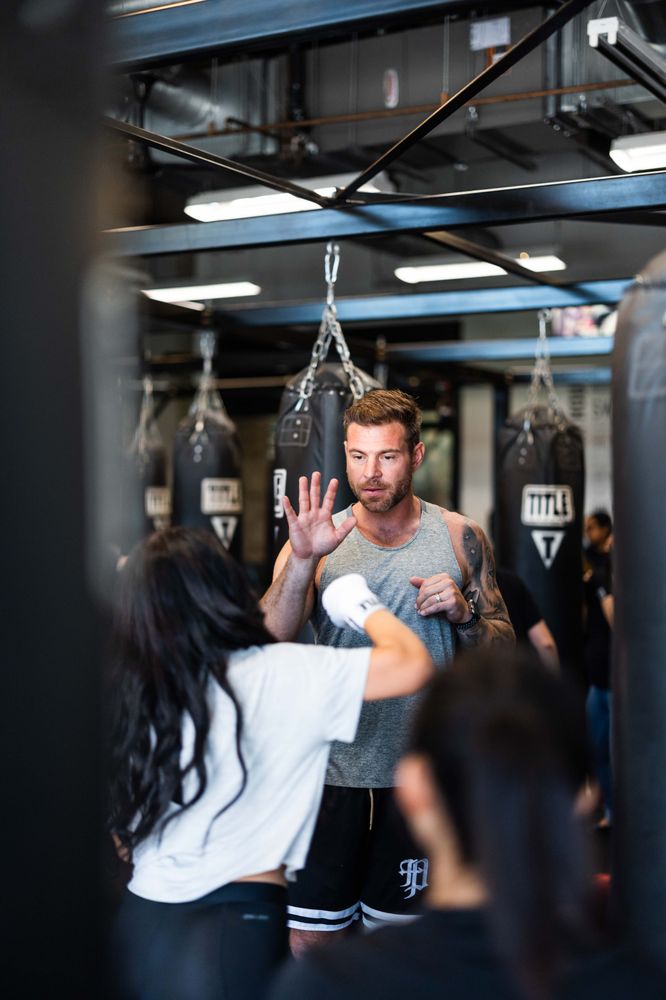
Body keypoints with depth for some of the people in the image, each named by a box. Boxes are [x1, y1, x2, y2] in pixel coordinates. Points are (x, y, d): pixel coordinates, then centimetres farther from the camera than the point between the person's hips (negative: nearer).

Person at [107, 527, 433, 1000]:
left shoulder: (137, 691, 3)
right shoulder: (277, 675, -14)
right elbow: (412, 663, -14)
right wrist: (362, 606, 4)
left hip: (140, 923, 6)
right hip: (233, 930, -6)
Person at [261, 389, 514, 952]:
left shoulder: (460, 538, 1)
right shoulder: (319, 539, -2)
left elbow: (504, 647, 7)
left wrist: (463, 613, -13)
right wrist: (302, 561, -28)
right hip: (332, 770, 0)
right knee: (307, 938, 6)